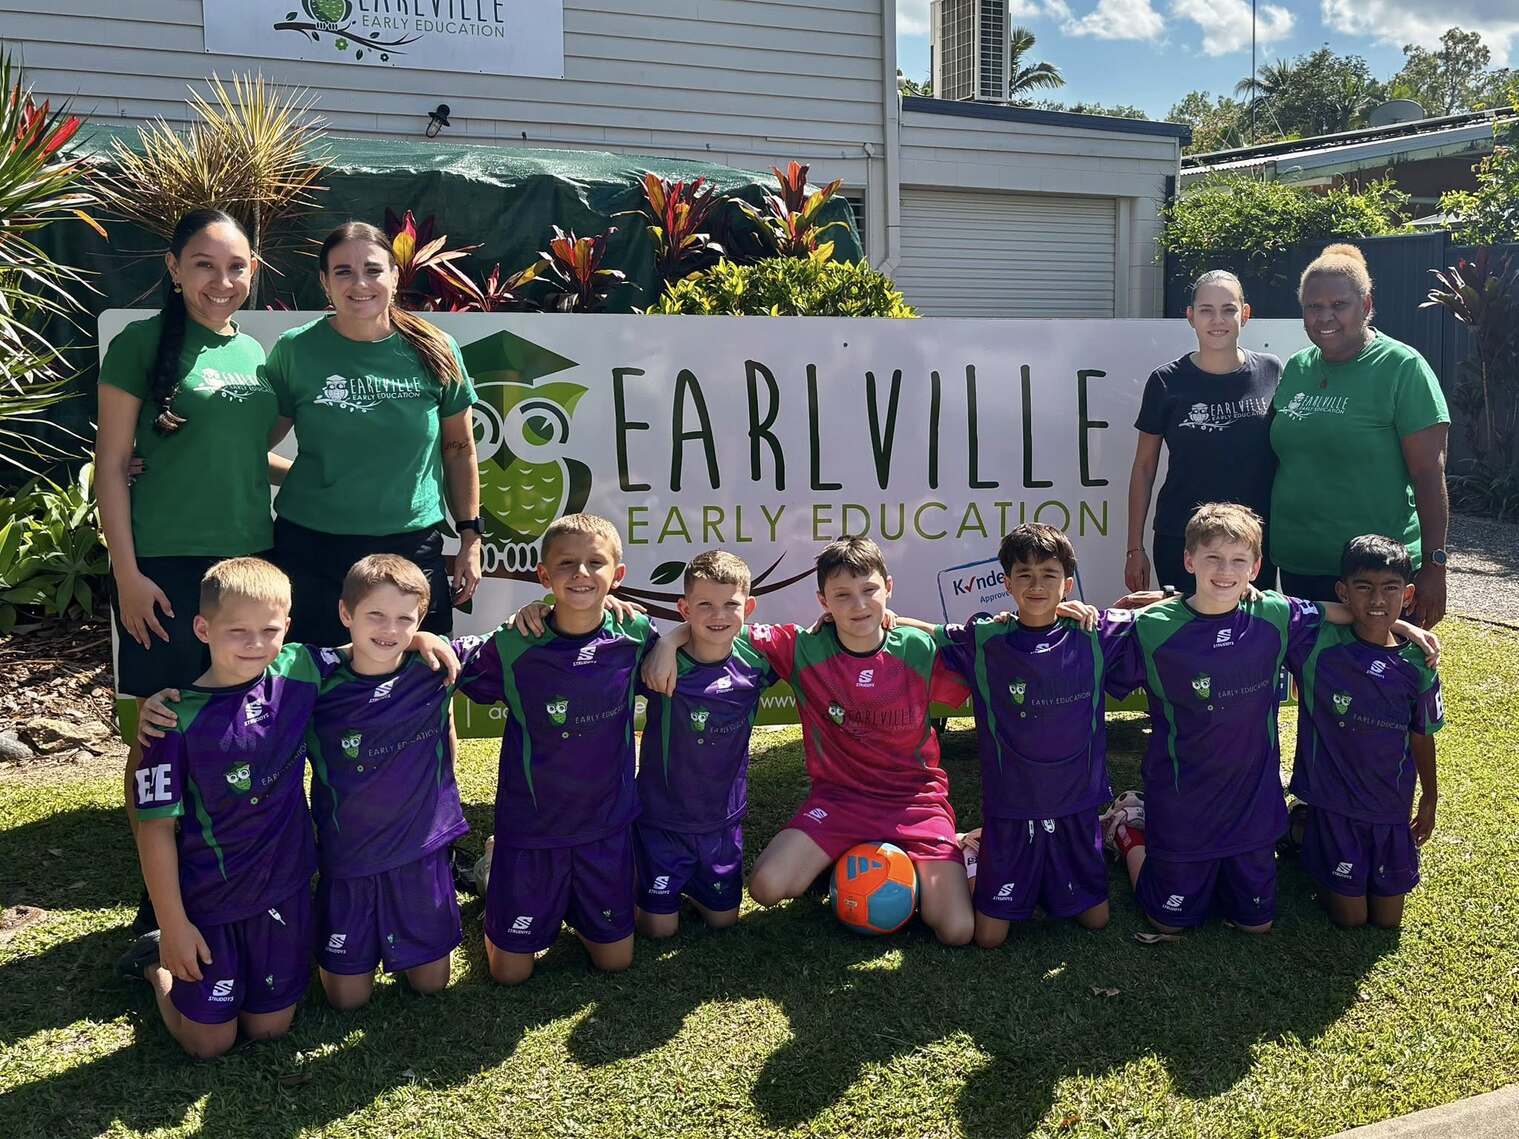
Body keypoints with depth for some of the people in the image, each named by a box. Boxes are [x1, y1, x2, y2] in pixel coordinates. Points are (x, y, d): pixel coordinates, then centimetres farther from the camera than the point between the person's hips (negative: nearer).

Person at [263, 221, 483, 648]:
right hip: (311, 549, 0)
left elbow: (459, 449, 9)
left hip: (413, 546, 1)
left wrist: (471, 537, 8)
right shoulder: (295, 350, -1)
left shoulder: (435, 351, 1)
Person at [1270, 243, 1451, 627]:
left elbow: (1429, 475, -12)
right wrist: (1267, 546, 14)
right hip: (1297, 567, 5)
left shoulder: (1402, 368, -8)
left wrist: (1434, 565, -15)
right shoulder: (1296, 369, 8)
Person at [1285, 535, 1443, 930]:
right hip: (1334, 803, -2)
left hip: (1391, 807, 3)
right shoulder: (1317, 646, -16)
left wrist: (1429, 801, 13)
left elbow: (1422, 736, 3)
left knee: (1388, 920, 14)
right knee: (1350, 918, 8)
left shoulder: (1417, 664, -9)